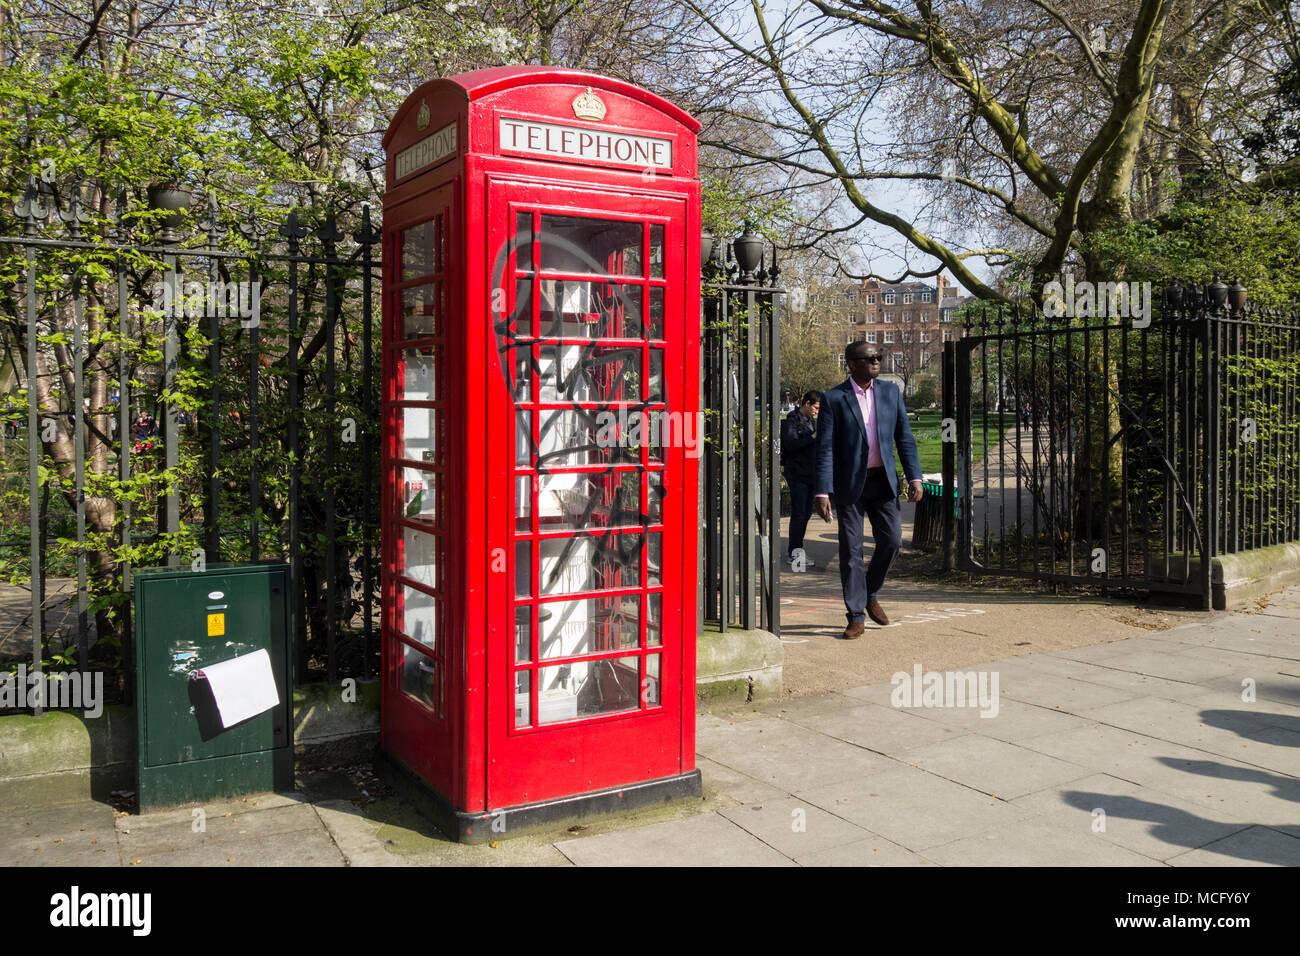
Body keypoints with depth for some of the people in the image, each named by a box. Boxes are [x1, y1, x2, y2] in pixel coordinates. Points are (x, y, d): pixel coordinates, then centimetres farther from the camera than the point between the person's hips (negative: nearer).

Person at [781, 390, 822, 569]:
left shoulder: (811, 420, 16)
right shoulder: (792, 420, -11)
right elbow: (790, 445, -22)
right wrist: (813, 437, -23)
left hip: (810, 474, 9)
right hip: (797, 474, -9)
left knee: (807, 512, 11)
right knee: (798, 513, -7)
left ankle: (795, 551, 20)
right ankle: (794, 553, 0)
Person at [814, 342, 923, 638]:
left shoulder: (890, 391, 6)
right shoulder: (834, 399, -6)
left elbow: (904, 437, 8)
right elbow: (825, 449, -8)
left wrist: (914, 477, -1)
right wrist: (823, 492, -14)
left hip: (883, 481, 3)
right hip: (849, 484, -3)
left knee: (891, 540, 0)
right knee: (851, 550, 0)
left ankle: (871, 595, 26)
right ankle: (856, 617, 9)